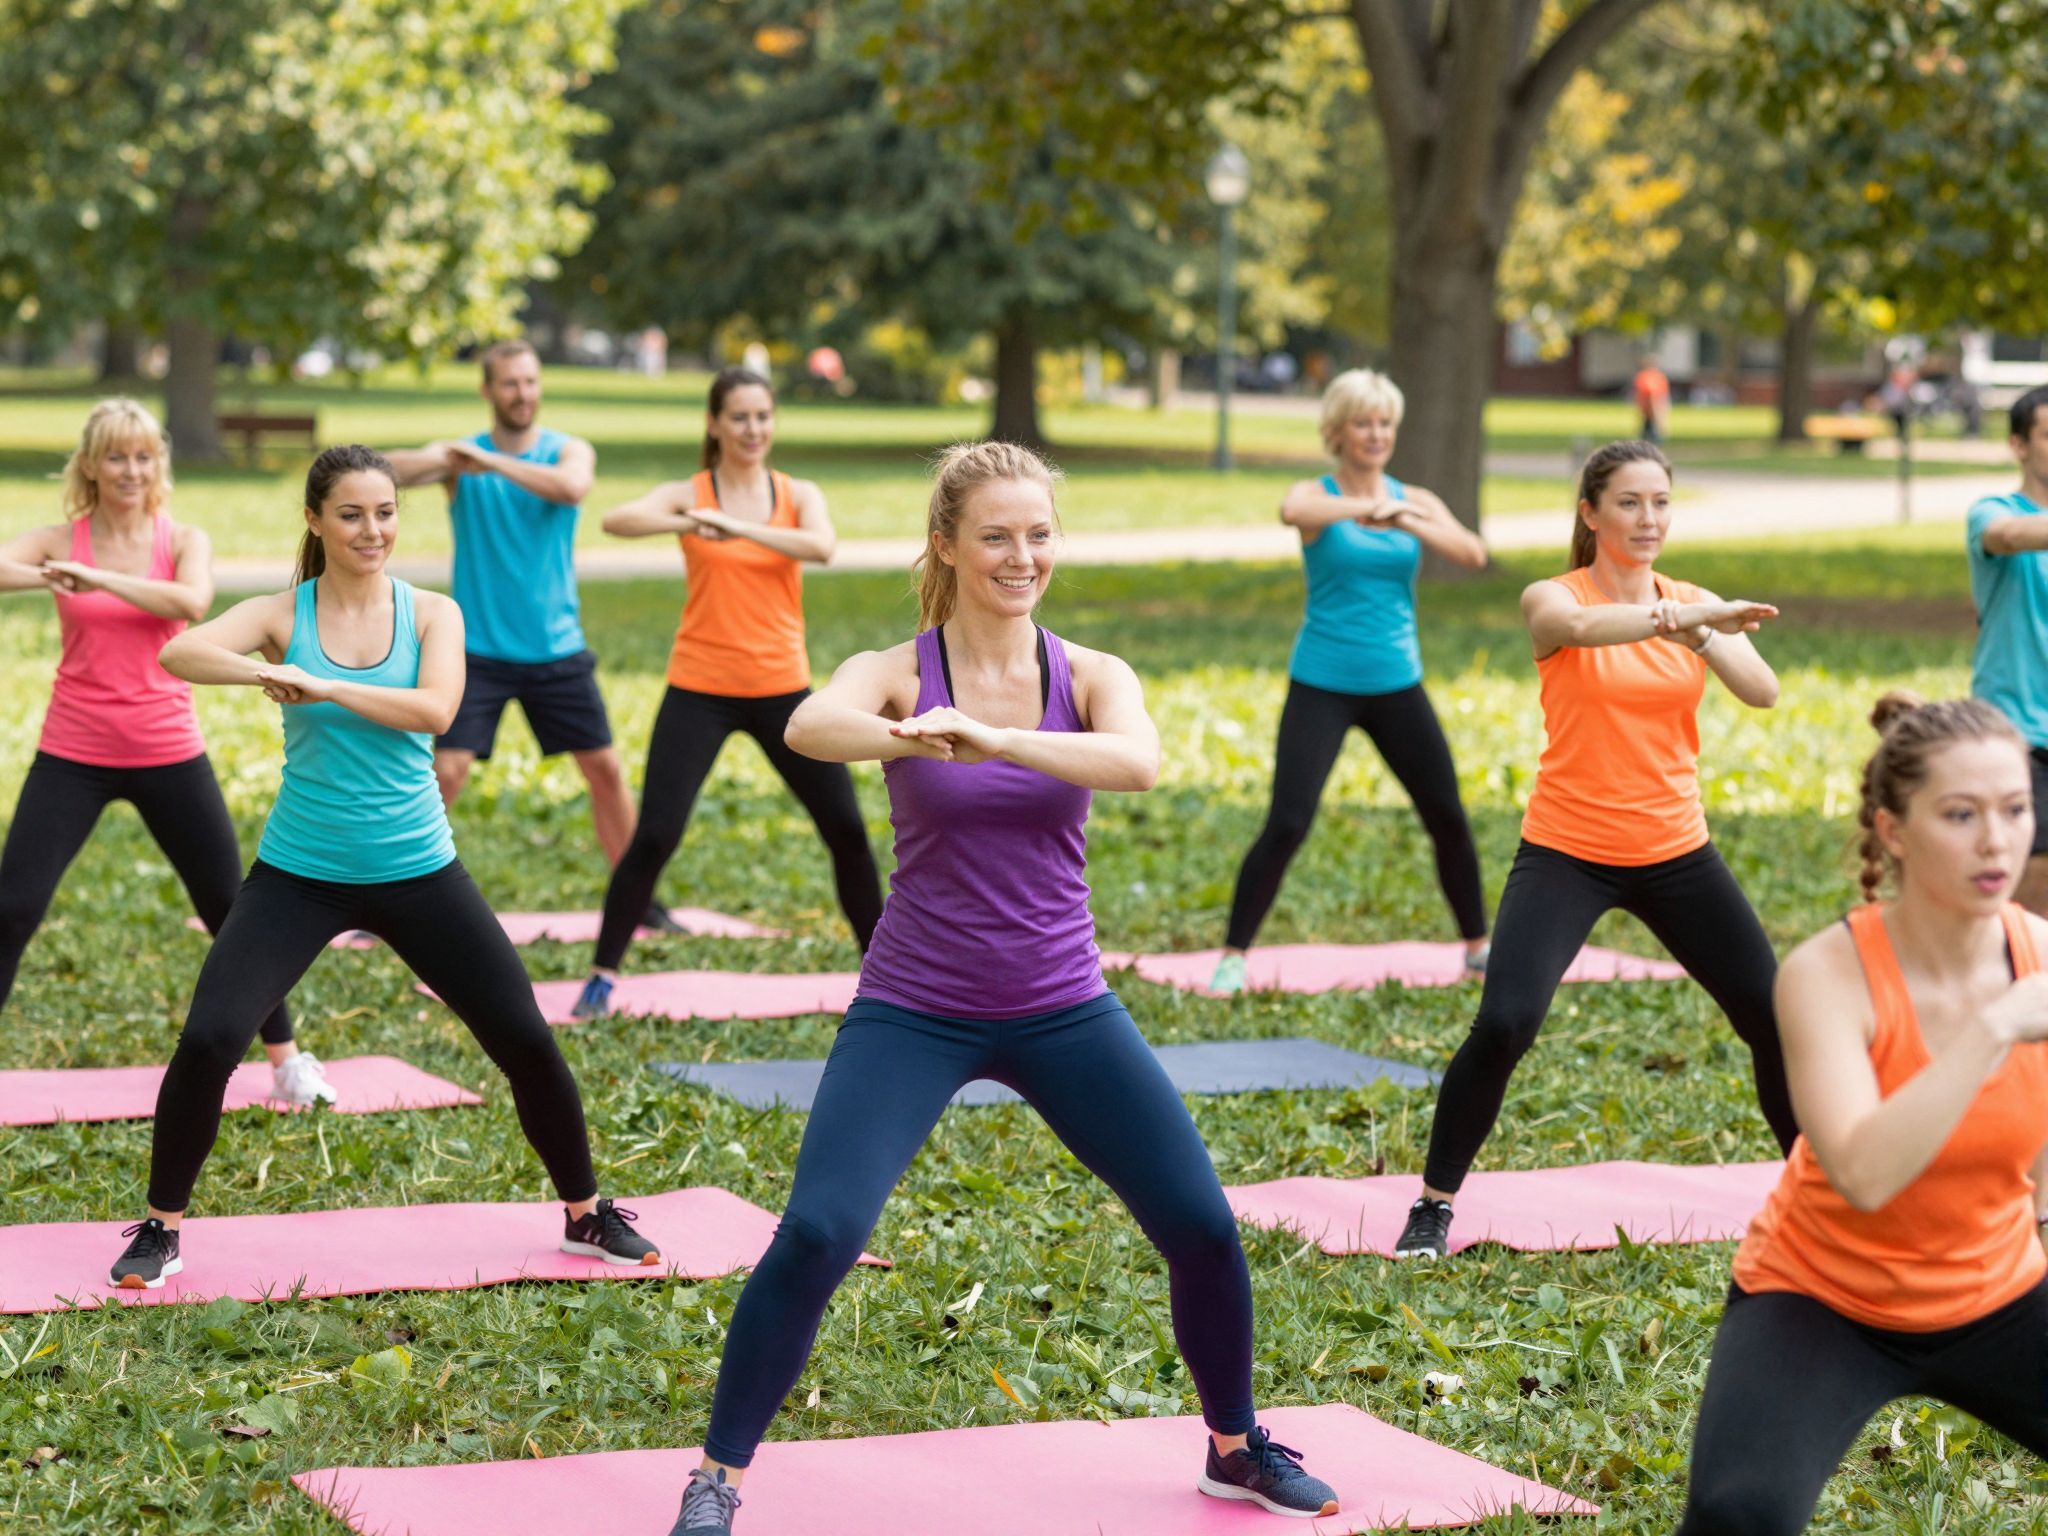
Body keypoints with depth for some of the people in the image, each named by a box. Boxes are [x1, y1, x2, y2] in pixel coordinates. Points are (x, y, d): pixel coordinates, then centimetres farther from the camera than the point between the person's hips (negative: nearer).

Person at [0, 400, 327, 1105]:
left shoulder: (184, 542, 0)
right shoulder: (57, 540, -1)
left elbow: (192, 603, -22)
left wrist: (97, 580, -28)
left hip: (168, 752, 1)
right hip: (73, 754, 0)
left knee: (233, 908, 7)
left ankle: (286, 1058, 23)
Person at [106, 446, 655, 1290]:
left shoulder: (432, 613, 0)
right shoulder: (281, 614, -3)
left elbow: (435, 710, -19)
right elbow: (178, 655, -21)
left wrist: (326, 688, -22)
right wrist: (267, 673, -36)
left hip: (416, 871, 1)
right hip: (299, 872, -1)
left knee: (527, 1039, 2)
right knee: (208, 1040, -15)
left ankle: (587, 1215, 23)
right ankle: (160, 1229, 5)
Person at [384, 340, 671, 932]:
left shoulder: (570, 451, -1)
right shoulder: (459, 455, -2)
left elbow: (572, 487, -25)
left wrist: (491, 462, -33)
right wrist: (443, 460, -40)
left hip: (556, 649, 2)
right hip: (479, 650, -2)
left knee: (605, 769, 5)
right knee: (446, 773, -11)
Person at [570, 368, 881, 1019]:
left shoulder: (799, 496, 4)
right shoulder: (688, 494, -2)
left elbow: (821, 547, -19)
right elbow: (616, 520, -23)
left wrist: (737, 527, -32)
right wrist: (686, 524, -42)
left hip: (781, 688, 2)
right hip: (699, 689, -2)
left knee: (847, 828, 3)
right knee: (655, 836, -9)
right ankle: (603, 974, 4)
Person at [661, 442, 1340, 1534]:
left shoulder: (1090, 677, -1)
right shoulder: (896, 674, -7)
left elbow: (1138, 761, -24)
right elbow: (809, 726, -31)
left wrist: (992, 739, -39)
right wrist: (916, 740, -52)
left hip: (1064, 1011, 3)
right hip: (914, 1011, -2)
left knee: (1202, 1226, 1)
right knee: (815, 1236, -18)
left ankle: (1236, 1447, 27)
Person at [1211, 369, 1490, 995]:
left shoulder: (1415, 501, 5)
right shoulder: (1317, 495, -6)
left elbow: (1473, 554, -11)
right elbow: (1292, 511, -33)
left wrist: (1408, 523, -29)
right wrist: (1368, 507, -49)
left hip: (1396, 685, 4)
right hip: (1322, 686, -4)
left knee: (1448, 816, 7)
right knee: (1286, 825, -12)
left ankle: (1478, 944, 25)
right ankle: (1233, 955, 0)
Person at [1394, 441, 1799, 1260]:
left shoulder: (1695, 604, 3)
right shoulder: (1553, 598, -7)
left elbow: (1763, 691, -14)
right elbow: (1580, 626, -33)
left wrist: (1701, 634, -33)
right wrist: (1679, 616, -49)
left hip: (1675, 852, 4)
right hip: (1566, 852, -4)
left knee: (1774, 1016, 4)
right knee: (1504, 1024, -19)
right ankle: (1433, 1206, -3)